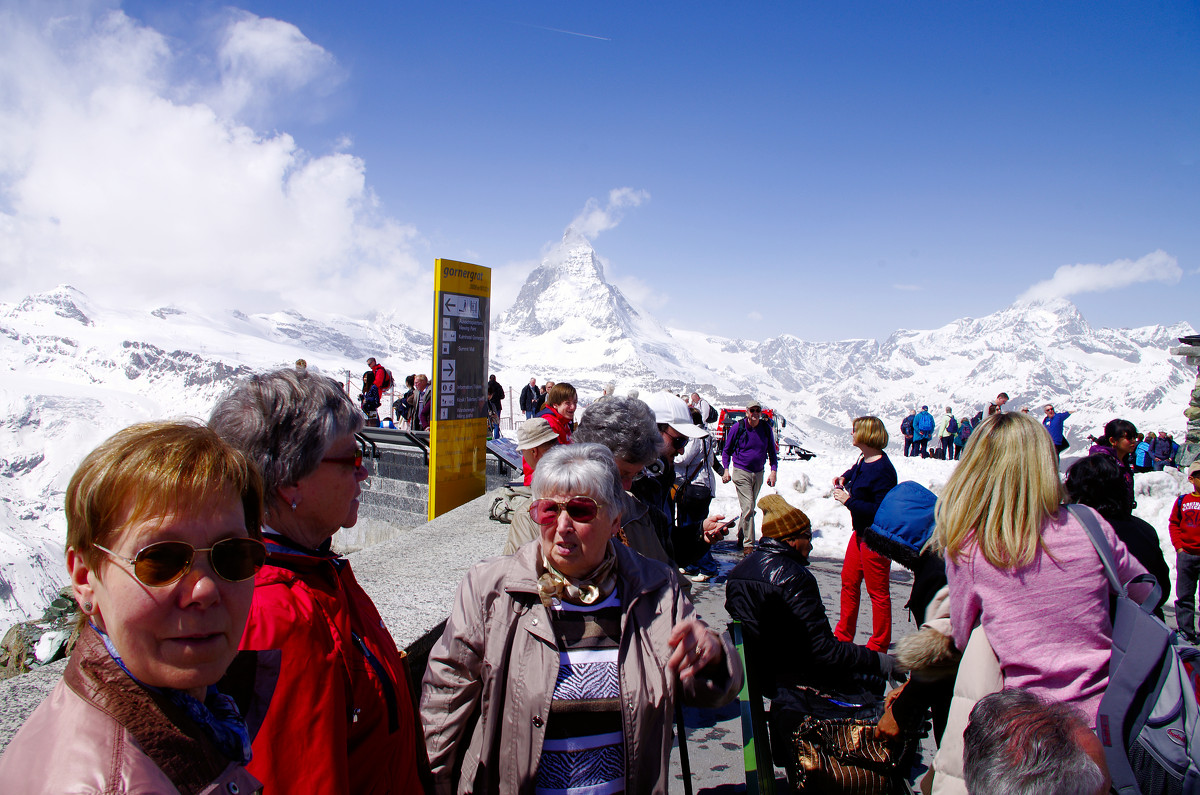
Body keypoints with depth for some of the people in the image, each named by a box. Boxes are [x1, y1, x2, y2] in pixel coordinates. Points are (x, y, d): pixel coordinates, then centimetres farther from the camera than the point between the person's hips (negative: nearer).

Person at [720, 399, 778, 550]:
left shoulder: (766, 429, 2)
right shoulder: (737, 427, -7)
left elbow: (772, 452, 11)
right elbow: (726, 450, 3)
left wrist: (773, 471, 0)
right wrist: (726, 469, -7)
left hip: (758, 473, 4)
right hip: (741, 472, -4)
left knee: (750, 507, 13)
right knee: (748, 507, -13)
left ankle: (741, 539, 29)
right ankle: (748, 543, -9)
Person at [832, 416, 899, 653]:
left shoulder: (882, 470, -24)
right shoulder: (864, 458, 4)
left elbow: (880, 510, -30)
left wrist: (848, 501, -23)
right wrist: (845, 476, 11)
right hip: (860, 533, 10)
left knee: (877, 592, 4)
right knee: (849, 582, 18)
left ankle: (879, 645, 18)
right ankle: (843, 636, 32)